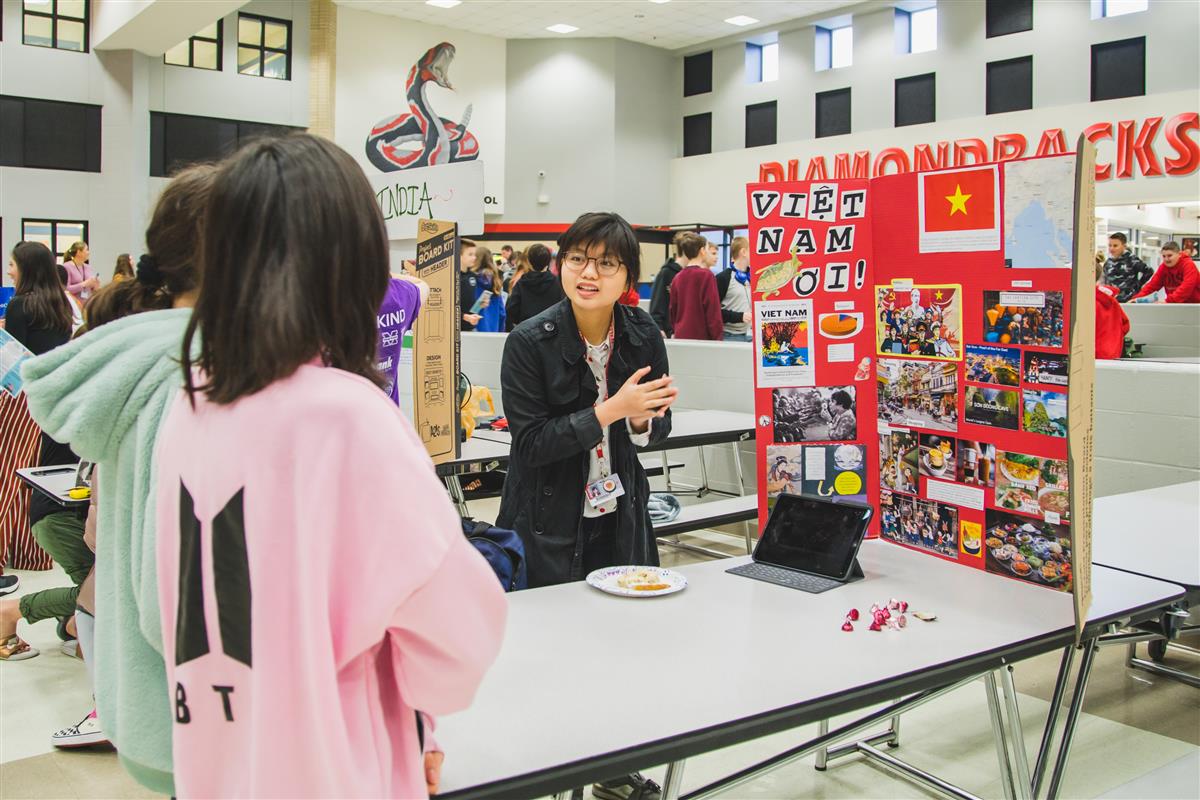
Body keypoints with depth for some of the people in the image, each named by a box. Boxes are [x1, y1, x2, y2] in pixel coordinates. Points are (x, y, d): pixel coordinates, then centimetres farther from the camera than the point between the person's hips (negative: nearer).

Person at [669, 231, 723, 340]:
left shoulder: (677, 278, 8)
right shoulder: (706, 275, -9)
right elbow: (713, 312, -11)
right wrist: (717, 339, -5)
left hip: (680, 337, 6)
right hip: (702, 338, -6)